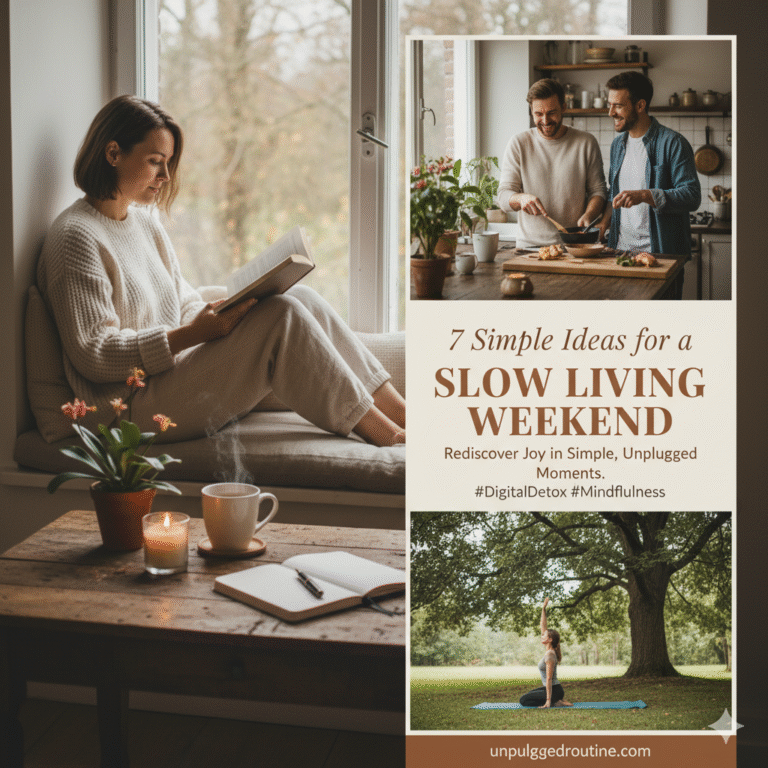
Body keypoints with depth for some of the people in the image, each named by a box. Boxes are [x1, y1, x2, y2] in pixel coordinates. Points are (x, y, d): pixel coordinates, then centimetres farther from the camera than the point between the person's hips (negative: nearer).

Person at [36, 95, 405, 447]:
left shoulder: (145, 220, 16)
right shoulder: (77, 237, -12)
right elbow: (93, 355, -18)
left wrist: (226, 312, -5)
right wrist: (192, 334, -23)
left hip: (175, 367, 9)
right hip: (135, 407, -9)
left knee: (300, 298, -7)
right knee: (281, 315, -22)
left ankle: (405, 415, -10)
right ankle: (387, 438, -18)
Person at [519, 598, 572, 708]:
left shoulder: (550, 655, -20)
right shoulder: (548, 650, 5)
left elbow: (549, 679, -24)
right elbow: (543, 627, 10)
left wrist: (548, 700, -27)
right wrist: (543, 609, 10)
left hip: (554, 690, -9)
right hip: (552, 688, 9)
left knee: (523, 700, -8)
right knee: (525, 696, 19)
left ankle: (554, 702, -8)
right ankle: (557, 699, 11)